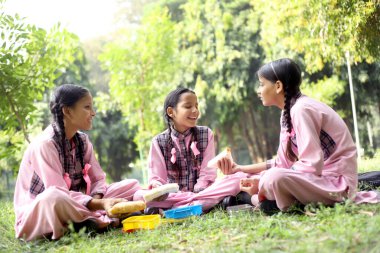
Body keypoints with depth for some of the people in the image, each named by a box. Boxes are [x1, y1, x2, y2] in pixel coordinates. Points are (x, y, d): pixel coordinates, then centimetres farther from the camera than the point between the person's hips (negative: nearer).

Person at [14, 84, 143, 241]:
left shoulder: (82, 140, 3)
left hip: (71, 206, 7)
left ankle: (89, 220, -21)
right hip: (37, 212, -7)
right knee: (54, 198, -44)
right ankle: (102, 219, -20)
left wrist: (97, 200, -19)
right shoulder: (45, 144, -20)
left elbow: (97, 179, 4)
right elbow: (58, 194, -28)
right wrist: (100, 204, -37)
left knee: (131, 186, -3)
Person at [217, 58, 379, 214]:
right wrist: (240, 168, 5)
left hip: (336, 180, -9)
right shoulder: (288, 112, 9)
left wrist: (264, 183, -22)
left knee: (273, 178, -33)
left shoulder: (301, 109, -19)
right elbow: (284, 163, 11)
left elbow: (312, 165, -25)